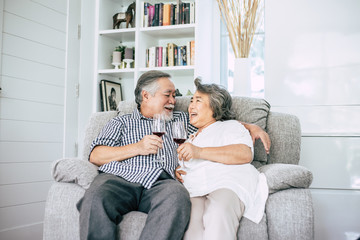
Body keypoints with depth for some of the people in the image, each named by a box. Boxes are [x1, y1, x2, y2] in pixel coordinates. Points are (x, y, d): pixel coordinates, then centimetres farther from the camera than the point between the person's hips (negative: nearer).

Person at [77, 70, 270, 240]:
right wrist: (137, 148, 1)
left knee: (177, 197, -38)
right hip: (118, 177, -1)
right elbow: (95, 156, 12)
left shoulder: (181, 120, 35)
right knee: (95, 199, -37)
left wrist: (251, 127, 23)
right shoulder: (120, 122, 25)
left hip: (160, 182, 1)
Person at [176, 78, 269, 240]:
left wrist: (200, 152, -8)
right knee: (191, 223, -35)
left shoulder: (230, 126, 21)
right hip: (193, 191, 4)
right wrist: (176, 172, 13)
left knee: (218, 214, -41)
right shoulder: (189, 139, 41)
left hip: (228, 184, -3)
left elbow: (245, 154, 0)